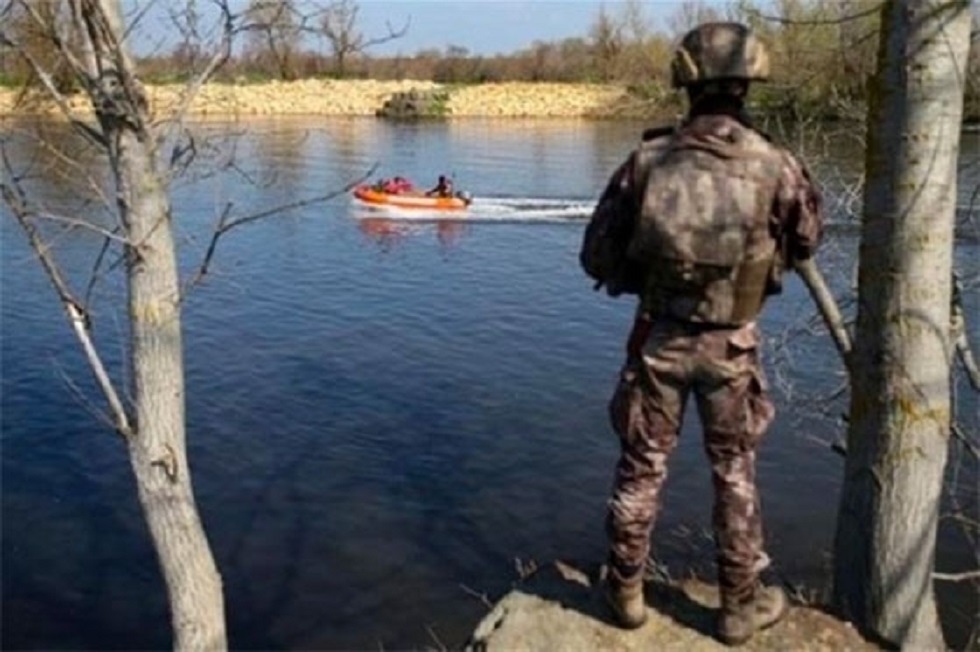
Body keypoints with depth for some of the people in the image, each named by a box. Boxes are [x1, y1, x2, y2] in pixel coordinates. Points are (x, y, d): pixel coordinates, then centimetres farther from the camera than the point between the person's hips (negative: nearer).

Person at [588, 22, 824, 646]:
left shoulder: (648, 160, -9)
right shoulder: (775, 166, -12)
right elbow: (807, 241, 6)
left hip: (658, 337, 1)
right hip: (731, 344, 0)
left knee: (642, 466, 15)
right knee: (735, 472, 15)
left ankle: (627, 588, 27)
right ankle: (742, 602, 26)